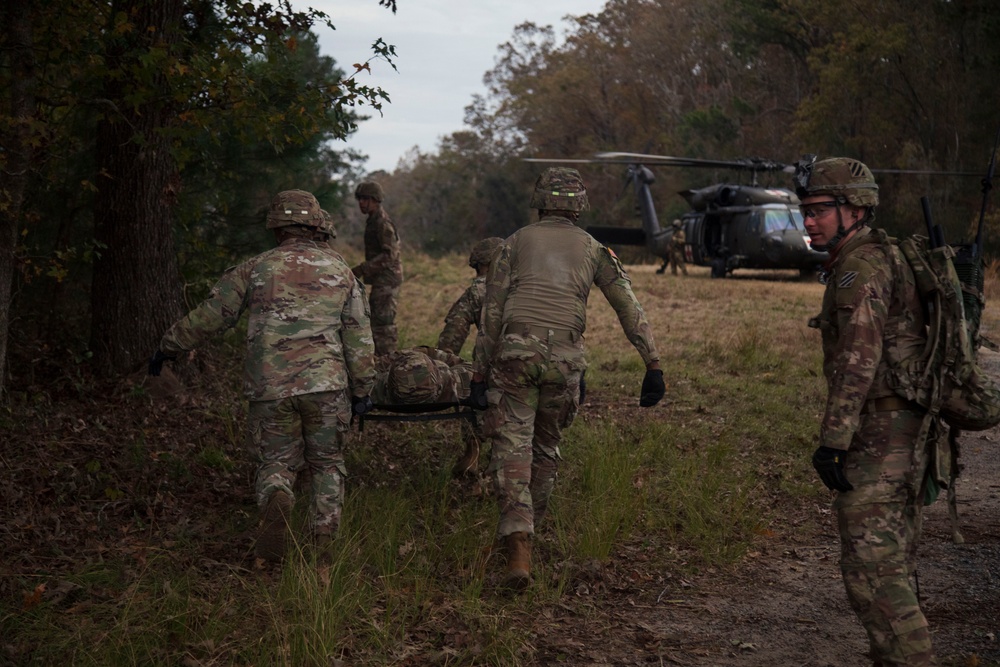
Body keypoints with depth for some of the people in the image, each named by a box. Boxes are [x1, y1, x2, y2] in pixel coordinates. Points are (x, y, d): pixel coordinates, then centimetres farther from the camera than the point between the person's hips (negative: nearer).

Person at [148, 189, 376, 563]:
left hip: (270, 387, 0)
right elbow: (359, 337, 7)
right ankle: (324, 542, 7)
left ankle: (276, 502, -20)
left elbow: (208, 316, 10)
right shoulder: (340, 271, 10)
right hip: (326, 386, 1)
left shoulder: (256, 269, 7)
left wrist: (168, 348, 23)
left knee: (276, 461, 13)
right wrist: (362, 389, 13)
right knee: (327, 463, 15)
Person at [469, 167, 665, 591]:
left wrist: (480, 373, 9)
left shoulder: (517, 241, 13)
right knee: (546, 448, 20)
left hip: (515, 353, -1)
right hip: (565, 360, 2)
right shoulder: (593, 249, 16)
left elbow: (492, 312, 7)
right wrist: (653, 367, 5)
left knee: (512, 449, -4)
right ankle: (529, 528, 30)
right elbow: (630, 310, 7)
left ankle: (518, 548, -20)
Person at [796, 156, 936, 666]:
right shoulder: (887, 259, 17)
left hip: (879, 439, -11)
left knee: (870, 567, -9)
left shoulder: (860, 269, -15)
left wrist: (831, 442, -25)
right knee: (889, 563, 17)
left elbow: (858, 361, -24)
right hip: (907, 432, 11)